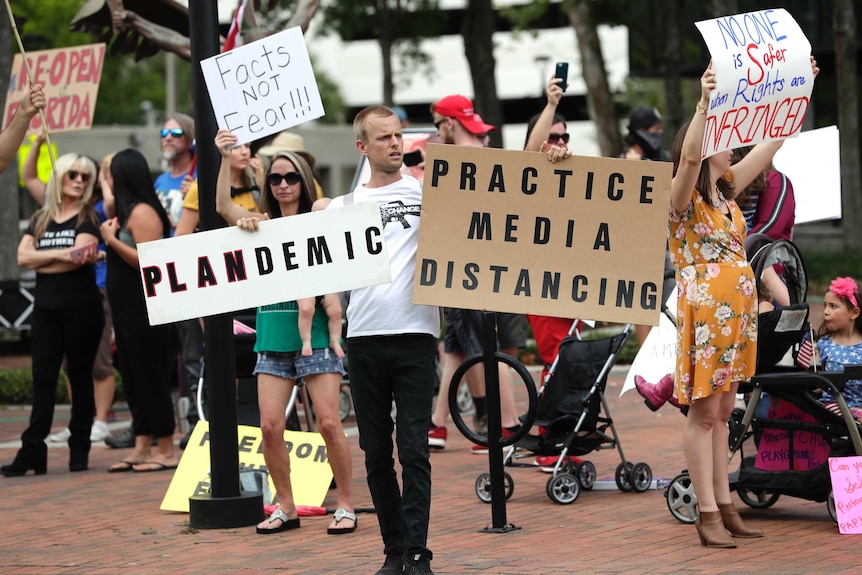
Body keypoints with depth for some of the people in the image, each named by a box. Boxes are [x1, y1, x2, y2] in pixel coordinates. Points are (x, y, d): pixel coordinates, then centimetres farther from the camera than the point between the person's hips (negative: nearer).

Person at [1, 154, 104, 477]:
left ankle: (80, 449, 9)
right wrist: (61, 255, -14)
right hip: (45, 309, 4)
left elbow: (80, 259, -14)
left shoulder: (87, 217, 2)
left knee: (80, 377, 2)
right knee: (43, 380, -2)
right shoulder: (40, 220, 13)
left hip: (81, 308, -3)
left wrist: (40, 262, -6)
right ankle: (33, 451, -6)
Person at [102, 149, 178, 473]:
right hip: (126, 309, 10)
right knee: (133, 379, 9)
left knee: (150, 378, -6)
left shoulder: (142, 212, -13)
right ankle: (142, 448, 12)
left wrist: (112, 240, -20)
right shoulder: (125, 212, 15)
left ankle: (167, 451, -1)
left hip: (143, 310, -10)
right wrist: (110, 237, 7)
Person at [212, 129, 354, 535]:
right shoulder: (261, 225, 9)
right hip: (273, 336, 3)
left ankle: (346, 504, 5)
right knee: (270, 426, -3)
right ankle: (286, 507, 11)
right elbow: (223, 206, -7)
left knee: (328, 422, -7)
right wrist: (225, 159, -14)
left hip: (315, 332, -3)